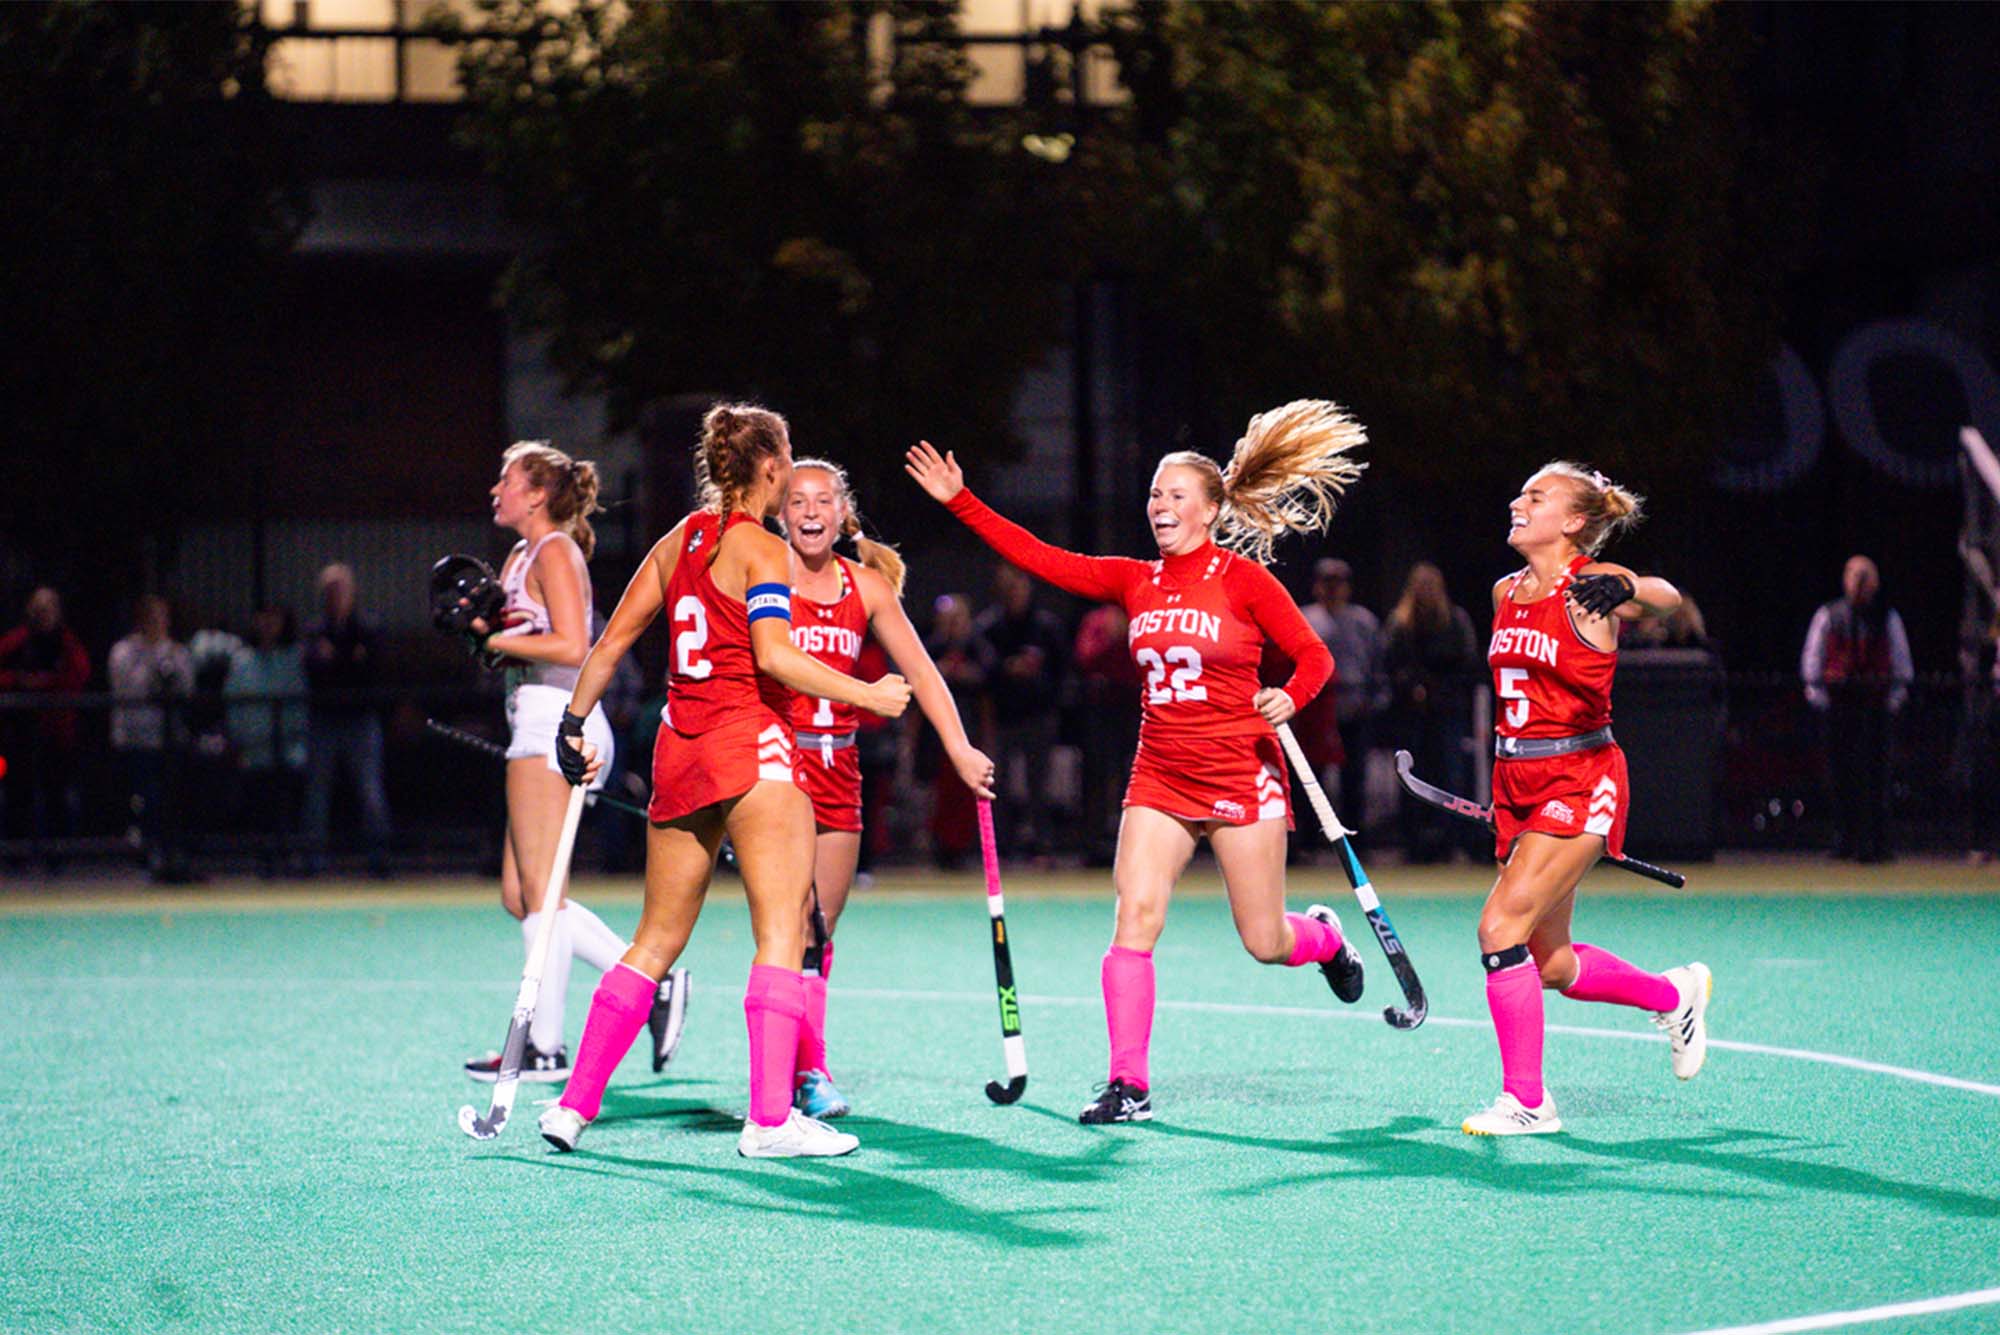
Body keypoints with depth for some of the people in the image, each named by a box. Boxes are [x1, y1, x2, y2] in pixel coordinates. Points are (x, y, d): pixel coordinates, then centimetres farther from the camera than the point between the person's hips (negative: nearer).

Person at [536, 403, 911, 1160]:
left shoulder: (678, 542, 14)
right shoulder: (761, 549, -7)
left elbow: (612, 640, 15)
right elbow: (774, 655, -19)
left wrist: (574, 724, 23)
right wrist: (867, 695, -13)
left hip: (678, 753, 8)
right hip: (749, 744, -8)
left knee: (657, 940, 13)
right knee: (783, 932, -8)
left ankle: (574, 1105, 11)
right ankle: (771, 1119, -16)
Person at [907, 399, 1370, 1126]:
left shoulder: (1243, 579, -6)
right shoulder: (1135, 582, 7)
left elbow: (1313, 655, -4)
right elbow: (1043, 560, 5)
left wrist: (1289, 696, -25)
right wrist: (960, 501, 1)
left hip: (1240, 776, -4)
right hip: (1160, 777, 4)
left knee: (1266, 944, 4)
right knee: (1135, 916, -14)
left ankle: (1324, 936, 41)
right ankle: (1128, 1085, -11)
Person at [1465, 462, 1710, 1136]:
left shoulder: (1592, 585, -11)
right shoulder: (1506, 592, 11)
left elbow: (1667, 597, -30)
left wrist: (1624, 590, -51)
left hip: (1579, 781, -8)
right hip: (1516, 782, 8)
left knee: (1501, 925, -18)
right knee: (1551, 965, 12)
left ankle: (1526, 1100, -9)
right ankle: (1673, 993, 38)